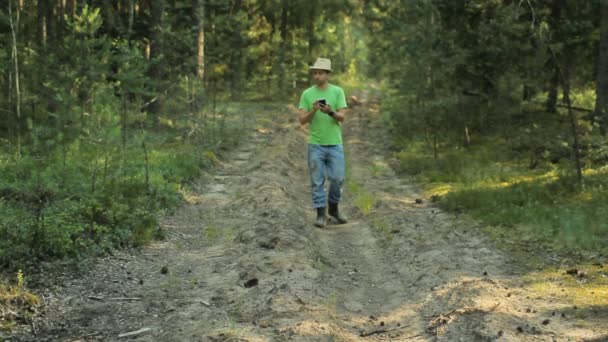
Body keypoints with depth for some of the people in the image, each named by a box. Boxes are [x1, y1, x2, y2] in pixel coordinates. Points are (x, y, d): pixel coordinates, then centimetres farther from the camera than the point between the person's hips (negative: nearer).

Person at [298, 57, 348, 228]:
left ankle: (333, 208, 24)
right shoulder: (307, 94, 1)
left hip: (335, 144, 0)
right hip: (316, 145, 0)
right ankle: (321, 214, 10)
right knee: (317, 181, 2)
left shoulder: (338, 91, -1)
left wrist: (330, 112, -29)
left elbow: (342, 117, -8)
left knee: (337, 179, 2)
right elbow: (302, 120, -5)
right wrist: (313, 110, -24)